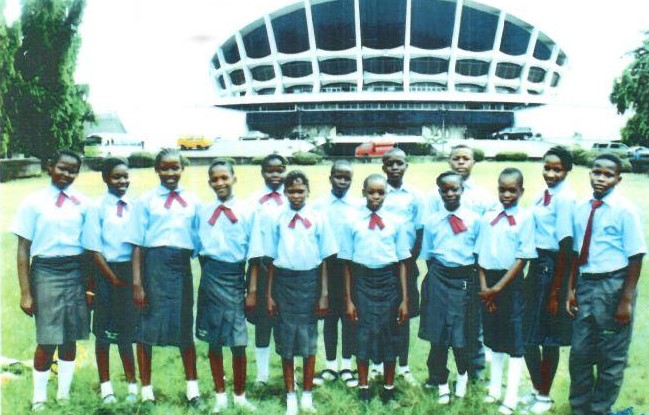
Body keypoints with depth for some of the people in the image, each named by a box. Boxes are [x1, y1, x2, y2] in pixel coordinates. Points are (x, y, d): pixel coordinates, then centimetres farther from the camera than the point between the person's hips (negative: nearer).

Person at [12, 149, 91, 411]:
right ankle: (39, 397, 18)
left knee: (70, 336, 10)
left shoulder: (82, 204, 2)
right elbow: (23, 249, -2)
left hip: (76, 271, 2)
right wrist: (25, 292, -5)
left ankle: (64, 393, 27)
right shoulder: (35, 203, -3)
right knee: (48, 340, -1)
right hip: (46, 271, -2)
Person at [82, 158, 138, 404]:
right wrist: (114, 278, -11)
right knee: (104, 330, 8)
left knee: (129, 328, 11)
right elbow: (94, 249, -6)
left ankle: (132, 384, 24)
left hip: (131, 270, 2)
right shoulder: (98, 208, -5)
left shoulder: (134, 207, 2)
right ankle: (106, 387, 23)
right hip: (106, 272, -2)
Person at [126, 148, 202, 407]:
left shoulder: (191, 201, 8)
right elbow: (137, 244, -3)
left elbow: (198, 243, 11)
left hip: (182, 265, 2)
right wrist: (137, 283, -8)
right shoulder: (147, 201, 0)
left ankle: (192, 388, 27)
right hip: (154, 263, -2)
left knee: (185, 327, 12)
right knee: (147, 327, 6)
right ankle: (146, 389, 24)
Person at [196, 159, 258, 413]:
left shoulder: (247, 211, -4)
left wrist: (252, 289, -3)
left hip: (236, 276, -2)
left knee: (238, 343, 2)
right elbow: (199, 248, 13)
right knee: (213, 341, 9)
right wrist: (208, 275, 4)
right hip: (211, 277, 2)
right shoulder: (203, 212, 5)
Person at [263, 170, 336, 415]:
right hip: (284, 281, 1)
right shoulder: (278, 219, 1)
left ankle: (307, 395, 24)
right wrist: (269, 294, 4)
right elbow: (271, 259, 5)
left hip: (309, 280, -1)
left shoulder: (318, 219, -1)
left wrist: (324, 294, -1)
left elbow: (325, 259, 1)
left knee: (309, 340, 8)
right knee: (285, 341, 9)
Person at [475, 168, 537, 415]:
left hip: (510, 281, -5)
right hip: (489, 281, 5)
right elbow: (480, 253, 6)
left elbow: (523, 258, -12)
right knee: (493, 337, 16)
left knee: (514, 341, 3)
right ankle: (494, 388, 30)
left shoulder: (525, 218, -8)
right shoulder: (488, 217, 5)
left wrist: (499, 287, -14)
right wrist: (484, 285, -4)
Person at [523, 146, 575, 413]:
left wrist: (556, 291, -16)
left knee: (548, 336, 6)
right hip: (537, 264, 8)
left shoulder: (565, 198, -16)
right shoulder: (543, 194, 9)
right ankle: (536, 389, 34)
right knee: (528, 333, 15)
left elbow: (566, 245, -17)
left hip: (553, 267, -8)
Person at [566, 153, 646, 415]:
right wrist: (571, 290, 7)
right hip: (586, 285, 5)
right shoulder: (581, 209, 5)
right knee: (580, 352, 14)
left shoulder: (625, 210, -10)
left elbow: (635, 257, -11)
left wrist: (626, 300, -13)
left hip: (613, 285, -5)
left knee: (611, 357, 8)